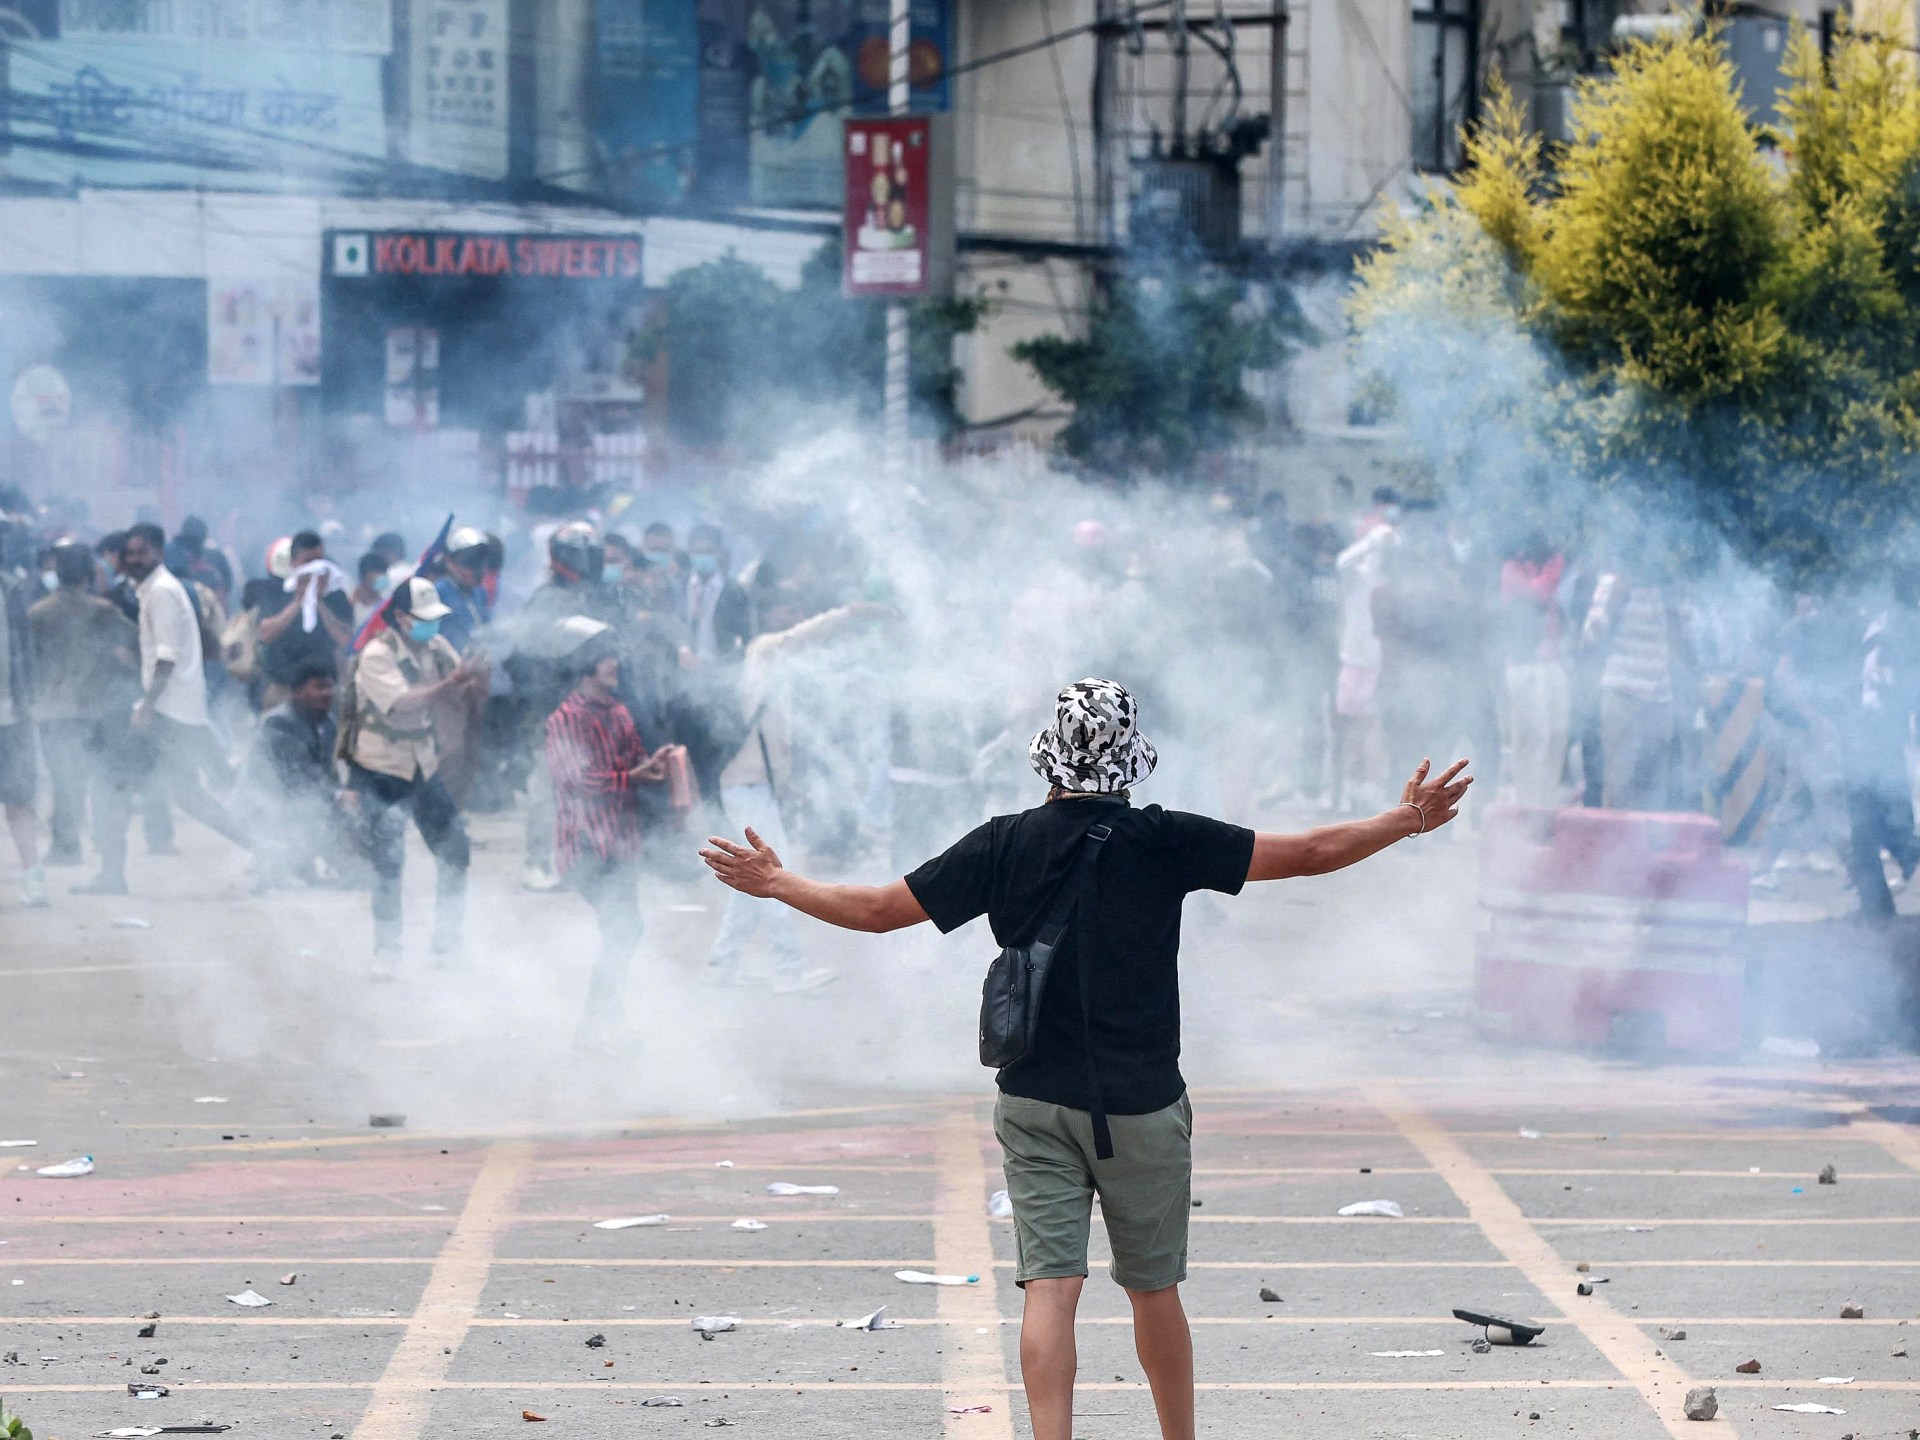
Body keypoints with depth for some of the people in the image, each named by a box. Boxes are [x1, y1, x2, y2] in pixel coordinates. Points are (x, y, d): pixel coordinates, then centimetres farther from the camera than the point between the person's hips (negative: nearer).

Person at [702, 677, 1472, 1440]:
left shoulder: (1005, 845, -4)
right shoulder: (1165, 841, -7)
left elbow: (877, 909, 0)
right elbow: (1312, 853, -4)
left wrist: (775, 882, 14)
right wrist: (1408, 820, 9)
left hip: (1035, 1105, 1)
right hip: (1143, 1106, -1)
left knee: (1049, 1287, -4)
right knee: (1153, 1288, 12)